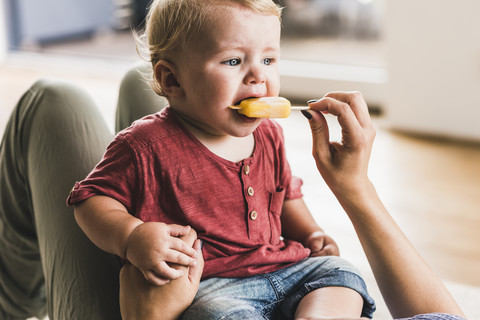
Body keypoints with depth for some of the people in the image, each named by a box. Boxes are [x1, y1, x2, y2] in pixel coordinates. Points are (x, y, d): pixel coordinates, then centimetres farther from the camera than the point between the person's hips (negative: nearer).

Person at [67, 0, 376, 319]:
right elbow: (92, 198, -8)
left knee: (340, 273, -9)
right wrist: (131, 237, -26)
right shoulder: (148, 146, -12)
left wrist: (310, 234, 14)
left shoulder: (267, 135, 11)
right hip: (207, 287, -7)